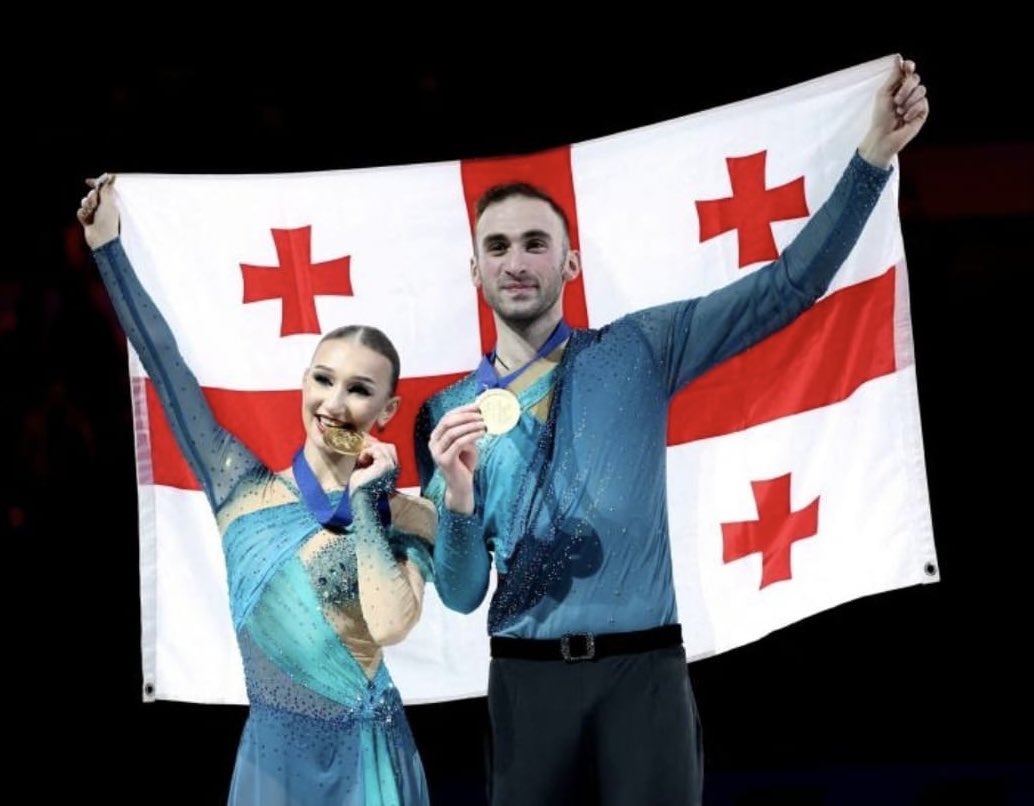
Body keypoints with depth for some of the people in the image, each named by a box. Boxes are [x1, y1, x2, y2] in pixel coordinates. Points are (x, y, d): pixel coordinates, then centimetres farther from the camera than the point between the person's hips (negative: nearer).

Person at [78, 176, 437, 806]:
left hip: (362, 755, -3)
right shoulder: (246, 490, 3)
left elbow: (389, 625, -23)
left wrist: (365, 499, -13)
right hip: (271, 751, 3)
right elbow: (167, 366, 3)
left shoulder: (408, 519, -5)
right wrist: (107, 246, 3)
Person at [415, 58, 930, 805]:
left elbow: (788, 286, -1)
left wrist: (873, 155, -11)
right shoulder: (448, 414, 7)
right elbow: (461, 594, 3)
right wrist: (458, 500, -18)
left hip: (642, 671, -1)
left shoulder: (637, 352, 7)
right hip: (527, 679, 1)